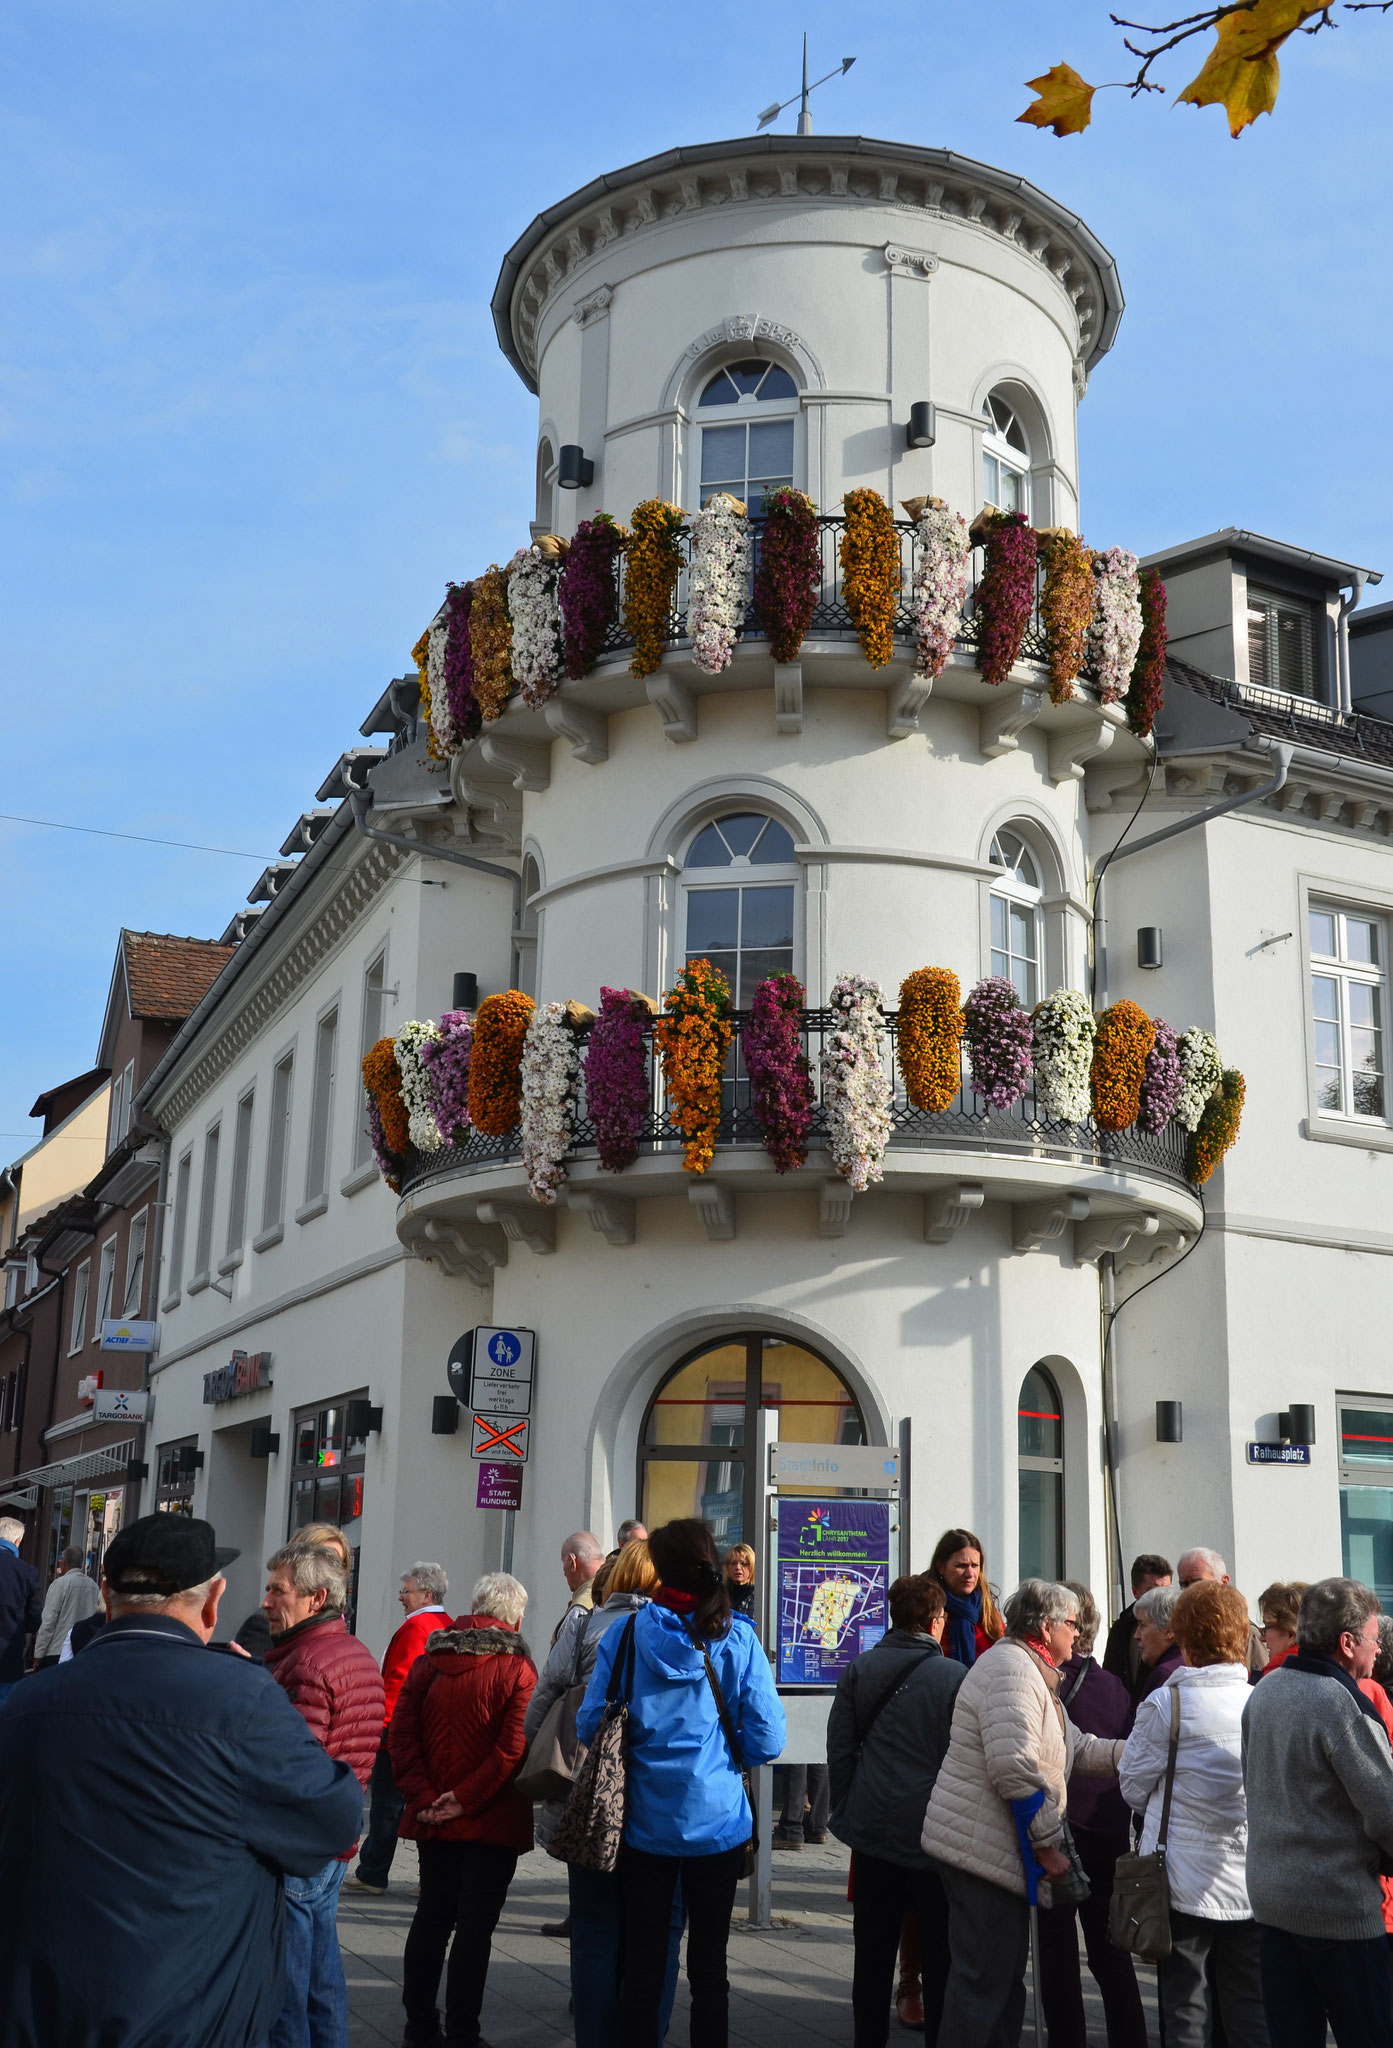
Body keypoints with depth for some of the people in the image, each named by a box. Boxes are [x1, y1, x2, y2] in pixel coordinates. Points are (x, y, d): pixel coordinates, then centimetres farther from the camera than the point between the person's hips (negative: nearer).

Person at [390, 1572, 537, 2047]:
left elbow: (401, 1735, -1)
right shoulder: (518, 1668, -10)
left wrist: (422, 1796, -5)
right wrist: (466, 1798, -15)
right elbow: (514, 1747, -20)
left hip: (433, 1818, 5)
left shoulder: (427, 1661, 4)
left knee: (431, 1918, 16)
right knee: (475, 1926, 4)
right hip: (492, 1822, -5)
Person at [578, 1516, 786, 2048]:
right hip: (718, 1822, 0)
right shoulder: (738, 1638, -8)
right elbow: (766, 1741, -8)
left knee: (643, 1965, 11)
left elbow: (590, 1726, -6)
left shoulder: (625, 1635, -7)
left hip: (645, 1822, 0)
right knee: (709, 1966, 12)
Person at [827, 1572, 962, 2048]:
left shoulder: (858, 1669, 0)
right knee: (940, 1955, 9)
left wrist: (845, 1813, 13)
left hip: (872, 1831, 3)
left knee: (873, 1955, 12)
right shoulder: (958, 1678, -11)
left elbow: (839, 1747, 3)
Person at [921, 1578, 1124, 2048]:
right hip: (983, 1848, -11)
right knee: (984, 1980, -6)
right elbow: (1014, 1770, -25)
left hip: (1000, 1850, 11)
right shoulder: (1011, 1669, -18)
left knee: (1006, 1974, 18)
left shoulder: (1029, 1671, 18)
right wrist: (1047, 1844, -18)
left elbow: (1078, 1748, 19)